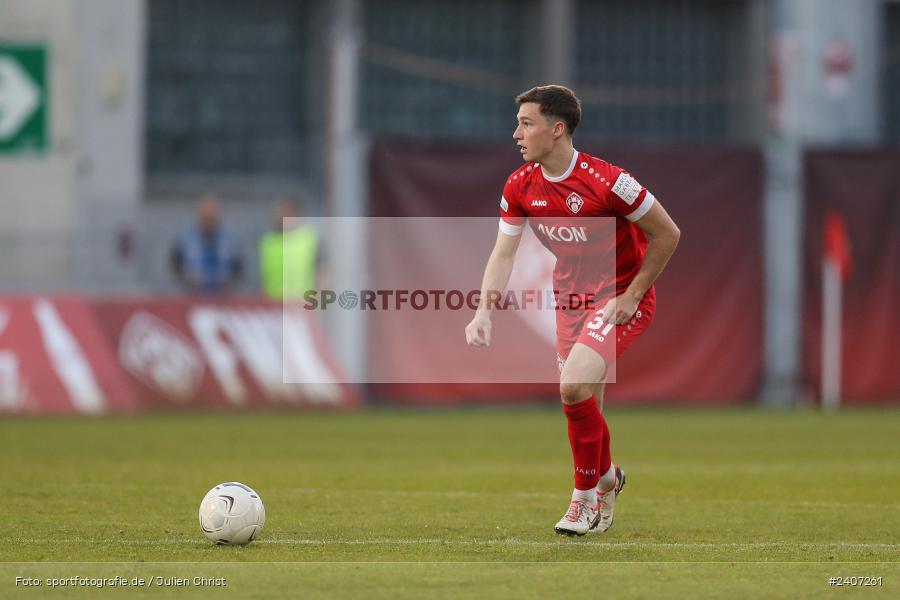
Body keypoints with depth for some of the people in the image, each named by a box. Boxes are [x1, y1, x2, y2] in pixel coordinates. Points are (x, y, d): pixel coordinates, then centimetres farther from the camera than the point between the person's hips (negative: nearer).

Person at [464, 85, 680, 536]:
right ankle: (606, 478, 40)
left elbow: (667, 234, -15)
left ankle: (586, 492, -5)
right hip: (571, 296, 6)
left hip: (621, 298, -6)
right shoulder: (520, 186, -6)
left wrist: (630, 296, -15)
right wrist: (483, 312, -14)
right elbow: (503, 253, 1)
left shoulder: (605, 181, -24)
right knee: (582, 407, 10)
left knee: (574, 386, -24)